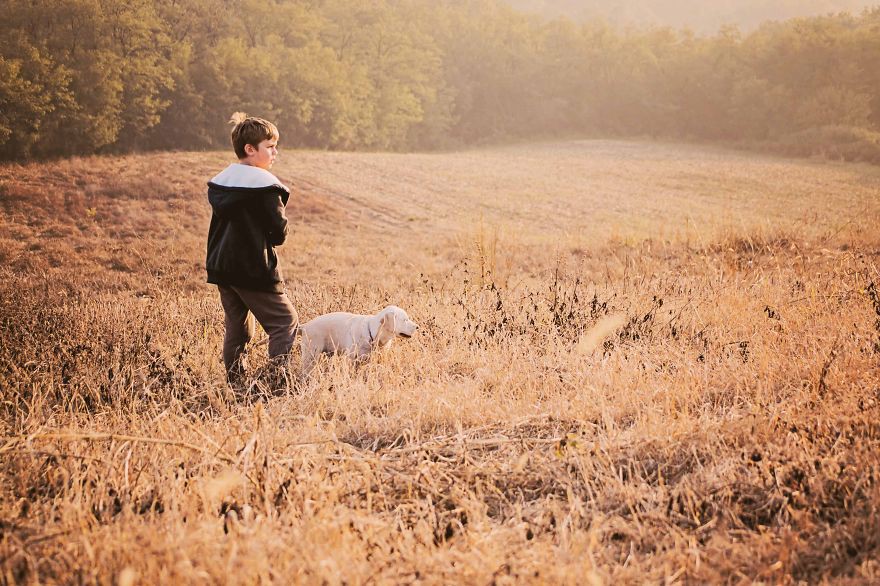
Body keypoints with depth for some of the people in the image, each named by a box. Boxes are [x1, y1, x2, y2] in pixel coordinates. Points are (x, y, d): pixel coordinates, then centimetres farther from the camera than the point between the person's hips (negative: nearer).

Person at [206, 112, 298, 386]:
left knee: (237, 328, 14)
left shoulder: (219, 182, 8)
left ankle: (234, 385, 15)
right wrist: (269, 238, 9)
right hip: (253, 270, -8)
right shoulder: (264, 186, -15)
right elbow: (279, 233, -13)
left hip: (222, 268, 8)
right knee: (285, 322, 1)